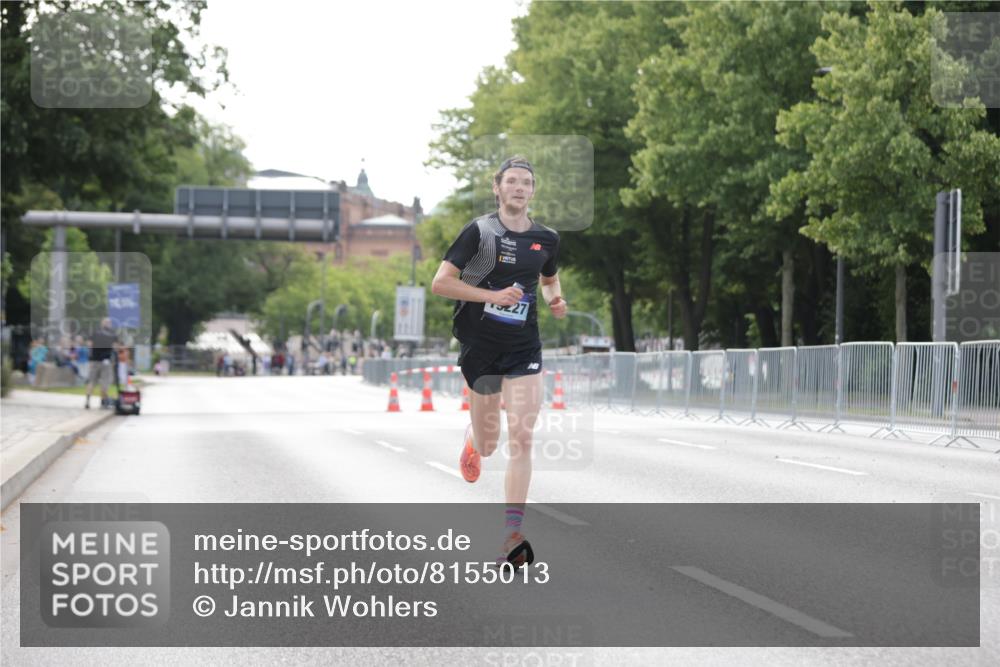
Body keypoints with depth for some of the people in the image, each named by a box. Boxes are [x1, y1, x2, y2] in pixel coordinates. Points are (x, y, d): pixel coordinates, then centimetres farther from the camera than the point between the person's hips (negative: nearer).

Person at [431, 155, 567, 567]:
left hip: (524, 351, 2)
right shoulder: (479, 232, -8)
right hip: (480, 347, -2)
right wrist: (495, 295, -21)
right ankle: (472, 436, 49)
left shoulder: (546, 239, 5)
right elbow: (440, 283, -13)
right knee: (487, 446, 9)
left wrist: (555, 299, 2)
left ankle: (512, 534, -11)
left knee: (521, 440, -12)